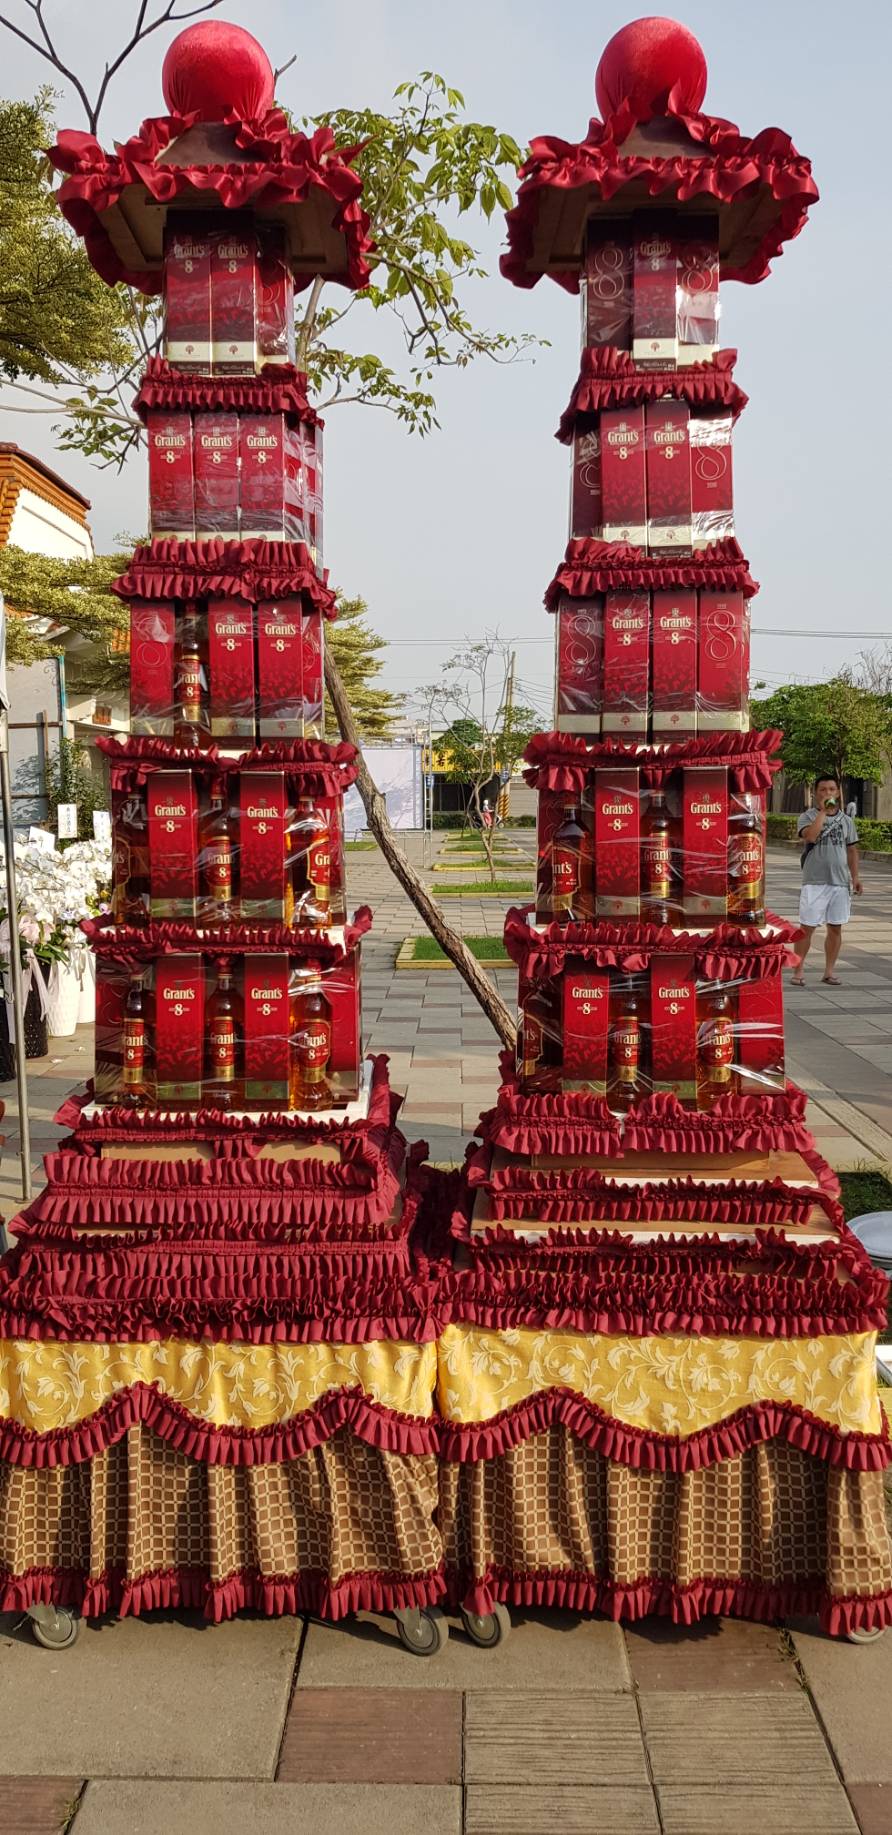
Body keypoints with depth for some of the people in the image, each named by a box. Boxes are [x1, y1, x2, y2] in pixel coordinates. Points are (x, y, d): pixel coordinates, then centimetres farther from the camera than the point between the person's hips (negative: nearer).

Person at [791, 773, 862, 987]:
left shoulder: (845, 819, 11)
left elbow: (852, 849, 15)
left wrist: (855, 876, 8)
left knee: (835, 928, 9)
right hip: (815, 881, -4)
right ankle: (799, 971, 6)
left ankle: (829, 971, 19)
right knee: (807, 927, -2)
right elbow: (810, 836, -24)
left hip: (840, 881, 4)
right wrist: (823, 811, -18)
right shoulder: (808, 817, -3)